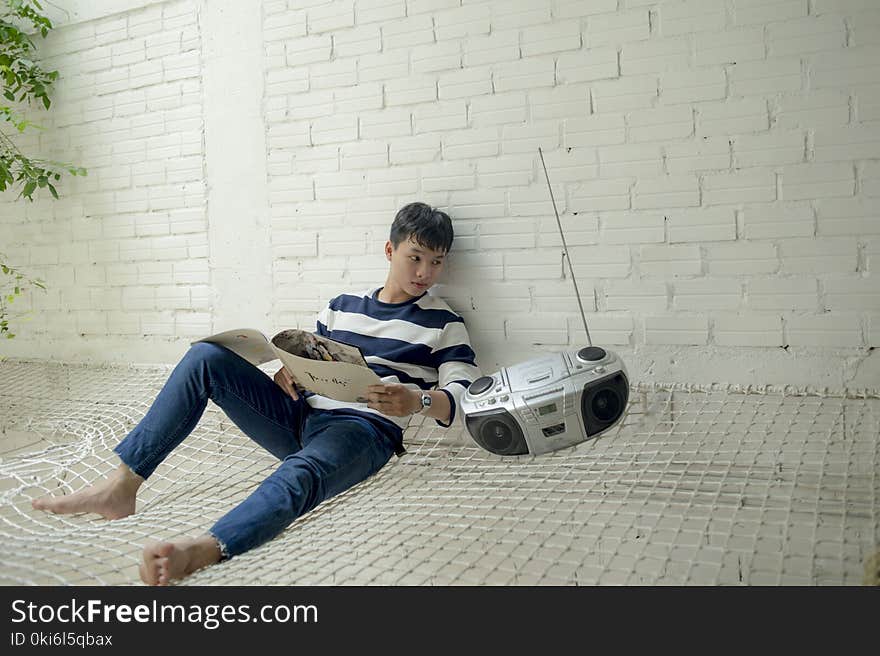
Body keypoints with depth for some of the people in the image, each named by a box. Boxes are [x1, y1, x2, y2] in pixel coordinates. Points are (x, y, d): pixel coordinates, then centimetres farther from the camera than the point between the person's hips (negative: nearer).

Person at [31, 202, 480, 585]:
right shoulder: (342, 306, 20)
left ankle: (200, 551, -69)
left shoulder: (443, 323, 7)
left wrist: (418, 400, -24)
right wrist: (287, 374, -1)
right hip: (299, 416, 6)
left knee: (301, 472, -41)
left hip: (365, 428, -5)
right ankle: (122, 487, -17)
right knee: (206, 356, -12)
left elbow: (464, 397, -2)